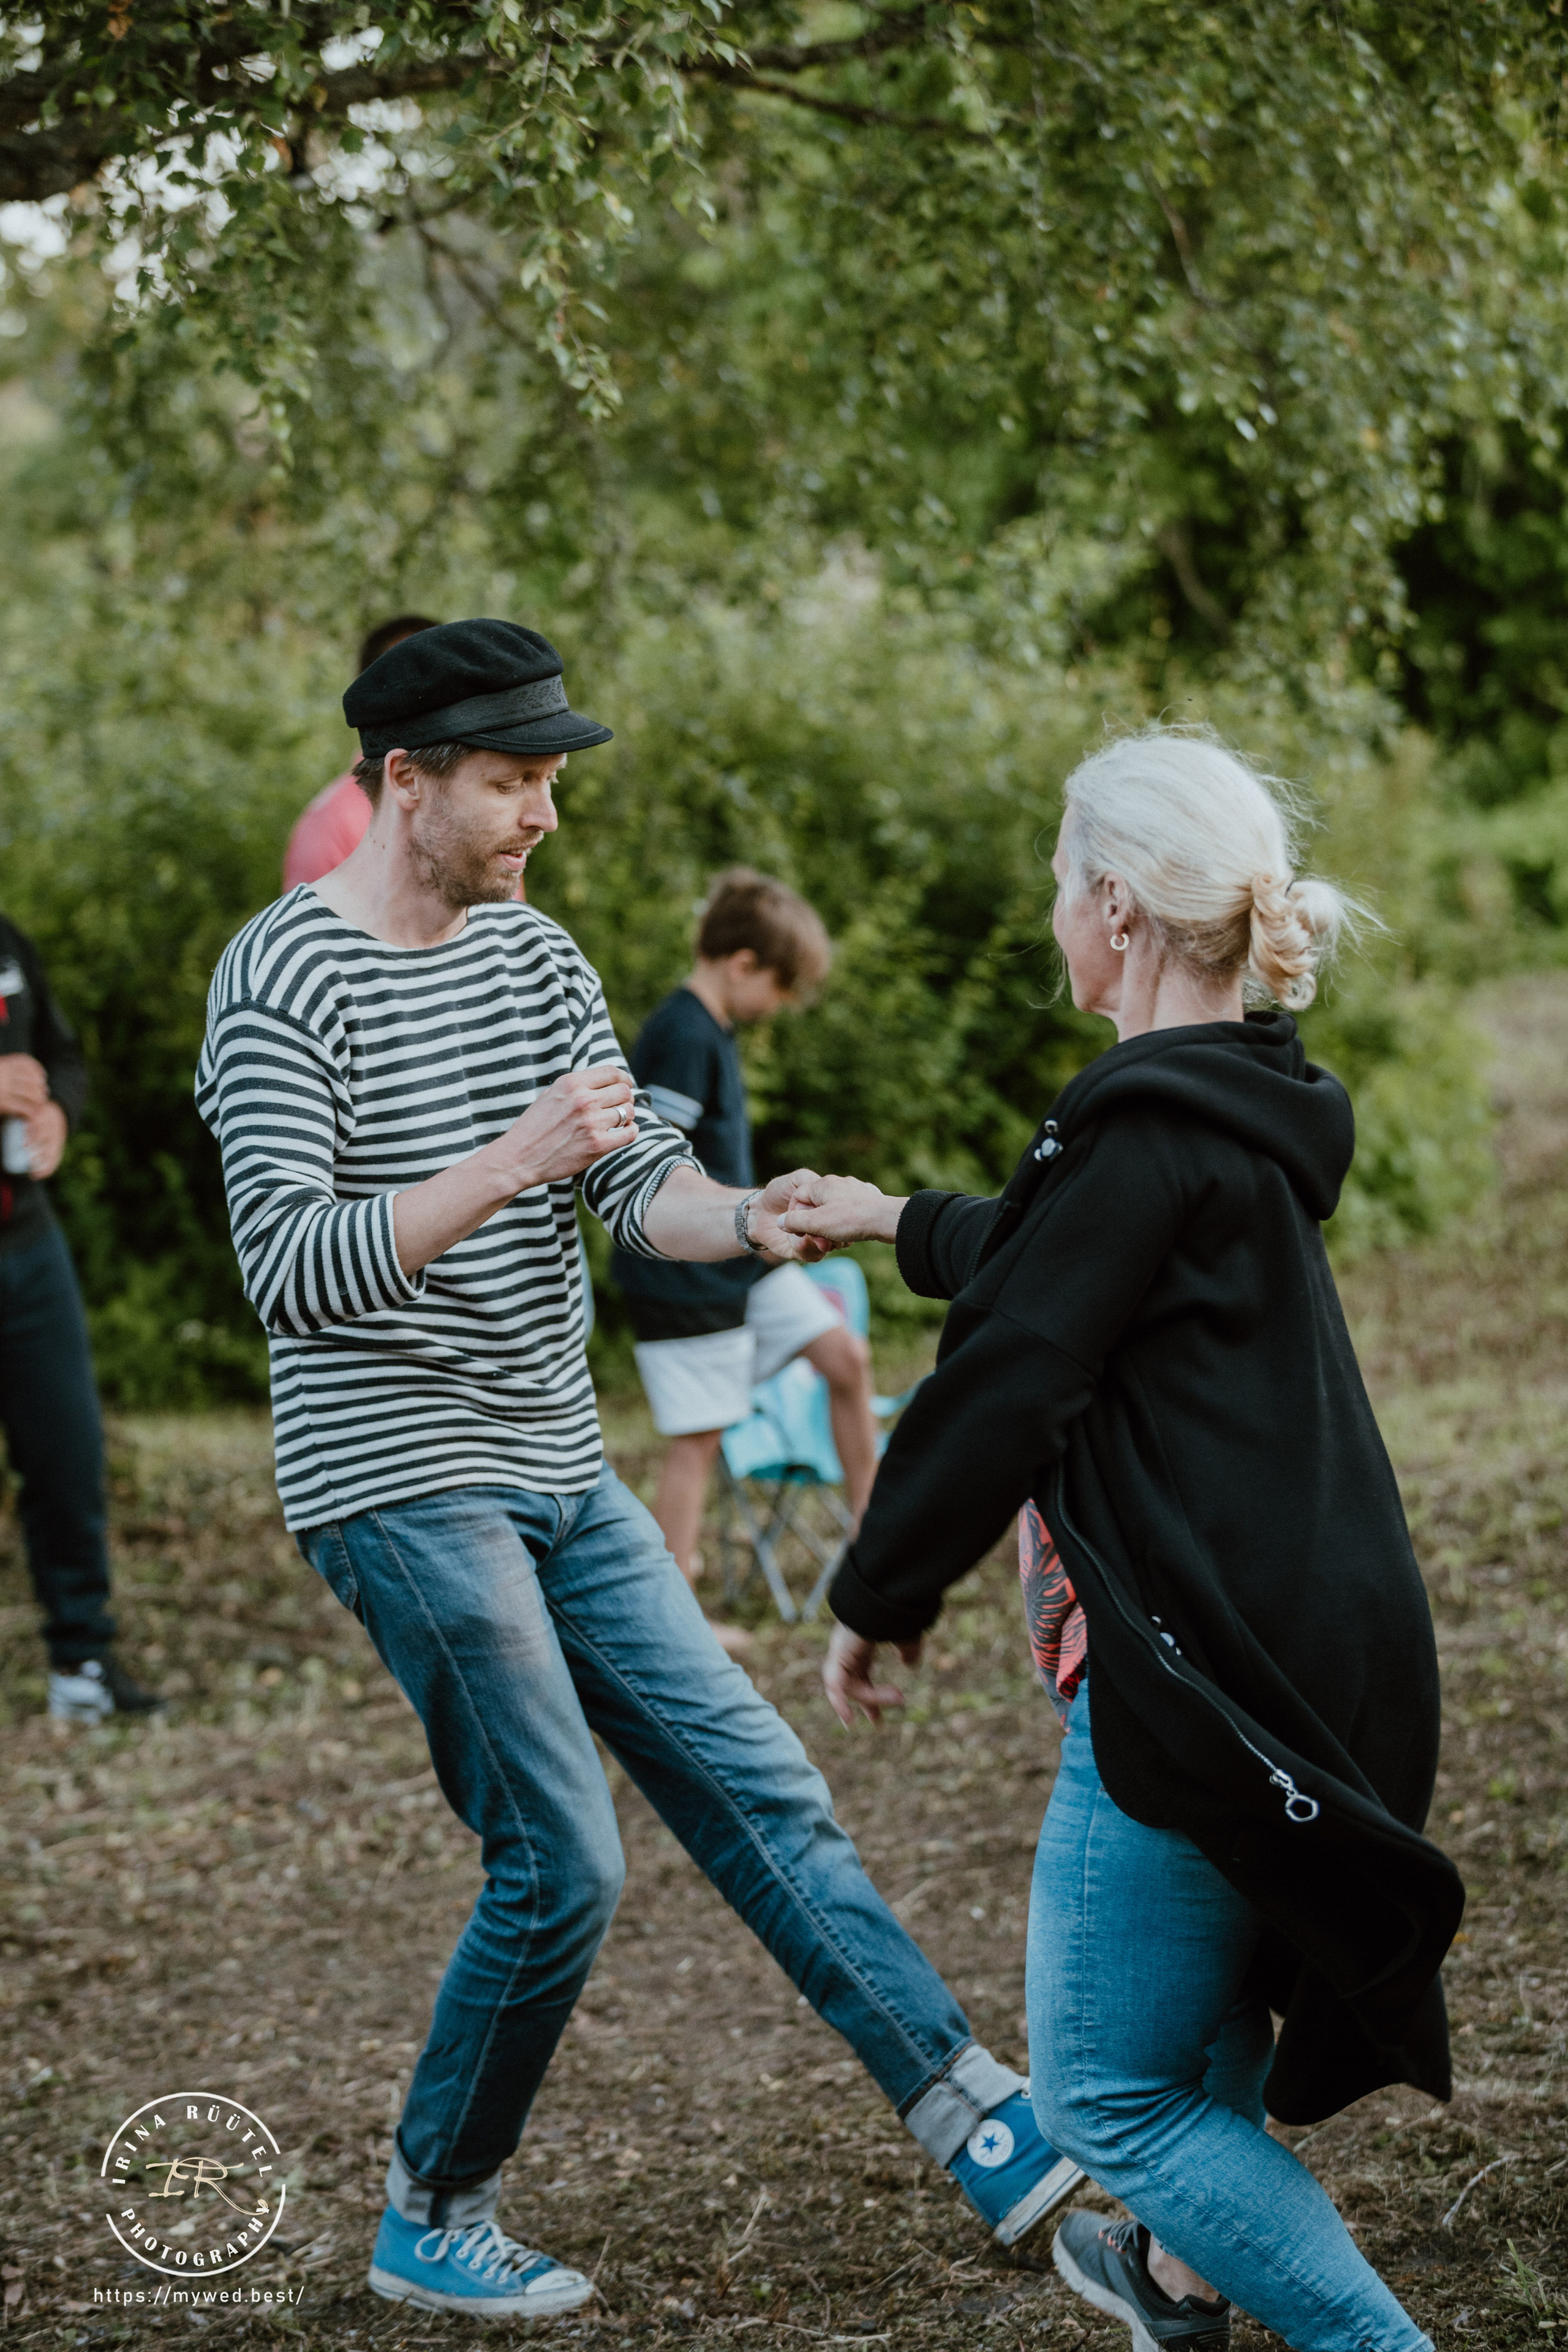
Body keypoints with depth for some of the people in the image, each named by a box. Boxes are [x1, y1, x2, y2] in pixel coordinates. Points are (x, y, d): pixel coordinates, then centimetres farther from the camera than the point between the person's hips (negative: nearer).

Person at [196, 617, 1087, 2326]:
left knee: (756, 1785, 4)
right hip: (401, 1483, -7)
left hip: (561, 1477, 7)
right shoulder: (283, 979, -12)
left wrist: (741, 1217, -20)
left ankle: (977, 2122, 7)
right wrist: (505, 1164, -30)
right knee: (562, 1866, -6)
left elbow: (641, 1182, 3)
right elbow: (289, 1272, -20)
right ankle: (430, 2223, 12)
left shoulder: (535, 955, 10)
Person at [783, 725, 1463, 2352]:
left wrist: (874, 1596, -4)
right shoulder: (1243, 1116, 13)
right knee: (1205, 1994, 31)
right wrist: (898, 1224, 46)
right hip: (1329, 1651, 10)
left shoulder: (1147, 1130, -18)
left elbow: (1004, 1384, -17)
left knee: (1110, 2095, -2)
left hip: (1202, 1672, -10)